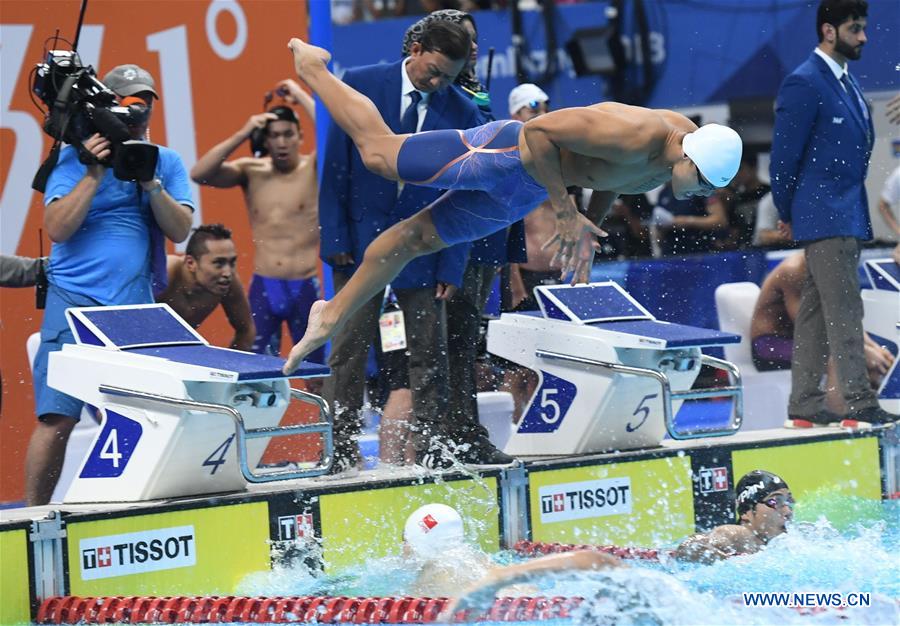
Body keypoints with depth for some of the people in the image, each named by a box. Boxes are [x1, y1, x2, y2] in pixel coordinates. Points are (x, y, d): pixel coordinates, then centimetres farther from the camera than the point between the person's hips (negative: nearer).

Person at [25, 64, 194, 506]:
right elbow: (57, 228, -6)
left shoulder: (166, 162, 14)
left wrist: (149, 182, -9)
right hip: (75, 299, -3)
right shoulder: (73, 157, 4)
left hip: (138, 304, 3)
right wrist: (96, 173, -12)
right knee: (57, 418, -11)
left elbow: (181, 230, 3)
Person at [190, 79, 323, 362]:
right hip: (263, 288, 2)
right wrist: (242, 135, -12)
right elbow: (199, 174, -6)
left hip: (304, 288, -2)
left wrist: (300, 95, -12)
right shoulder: (251, 171, 5)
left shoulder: (313, 168, -2)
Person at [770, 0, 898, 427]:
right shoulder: (805, 84, -13)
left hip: (846, 217, 9)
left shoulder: (845, 81, 16)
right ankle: (860, 404, -12)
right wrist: (788, 213, -3)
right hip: (825, 217, -9)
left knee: (816, 313, 10)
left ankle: (804, 404, 13)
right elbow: (784, 155, -12)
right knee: (844, 312, -11)